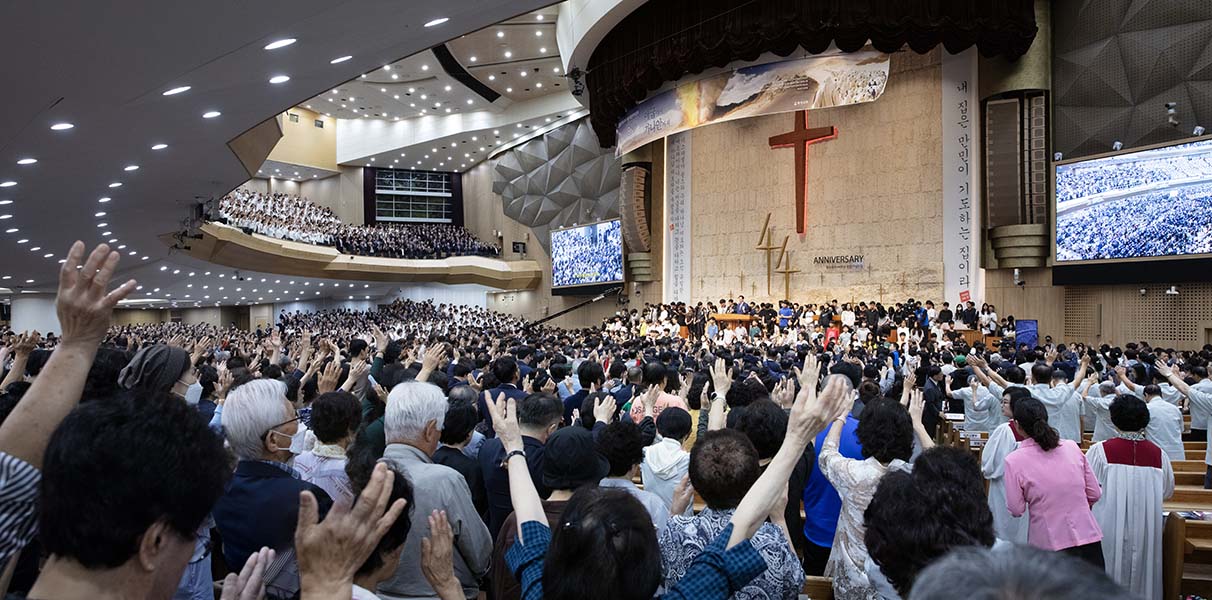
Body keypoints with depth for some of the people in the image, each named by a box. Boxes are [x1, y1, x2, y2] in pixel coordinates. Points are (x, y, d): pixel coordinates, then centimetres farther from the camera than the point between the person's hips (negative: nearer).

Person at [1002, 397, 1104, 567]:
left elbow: (1016, 510, -8)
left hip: (1049, 543, -3)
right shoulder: (1072, 447, -1)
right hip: (1089, 537, 3)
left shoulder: (1014, 460, -11)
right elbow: (1095, 494, 6)